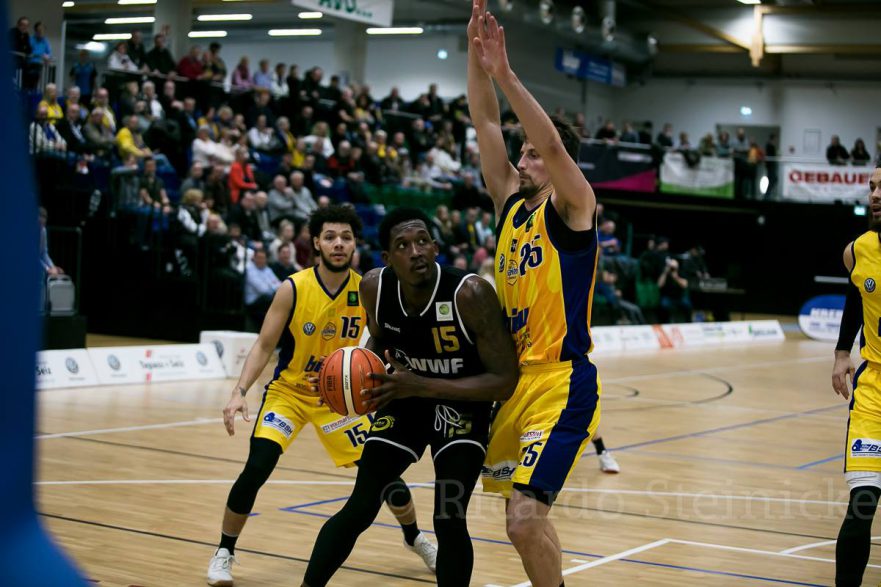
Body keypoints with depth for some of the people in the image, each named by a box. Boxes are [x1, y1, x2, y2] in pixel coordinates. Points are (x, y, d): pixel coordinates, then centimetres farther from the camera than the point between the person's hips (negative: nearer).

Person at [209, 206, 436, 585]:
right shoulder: (293, 289, -19)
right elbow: (264, 346, -14)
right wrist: (239, 392, -26)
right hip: (288, 391, -2)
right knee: (256, 469, -20)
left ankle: (415, 537, 31)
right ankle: (224, 552, 1)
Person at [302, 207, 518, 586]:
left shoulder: (471, 294, -31)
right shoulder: (374, 287, -17)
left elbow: (505, 381, -28)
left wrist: (422, 386, -34)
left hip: (463, 402, -3)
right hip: (404, 399, 4)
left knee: (449, 520, -14)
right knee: (359, 510, 3)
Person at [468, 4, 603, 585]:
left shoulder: (572, 207, -6)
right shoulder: (512, 204, 11)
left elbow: (554, 144, -24)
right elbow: (486, 124, 6)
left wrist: (506, 73, -27)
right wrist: (476, 55, -5)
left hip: (560, 384, -8)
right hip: (511, 378, 8)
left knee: (526, 517, -18)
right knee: (523, 512, 16)